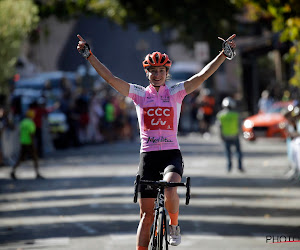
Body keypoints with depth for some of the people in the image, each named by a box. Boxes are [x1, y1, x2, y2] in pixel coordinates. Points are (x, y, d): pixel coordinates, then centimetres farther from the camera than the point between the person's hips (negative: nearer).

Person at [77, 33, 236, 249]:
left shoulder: (176, 92, 5)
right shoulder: (139, 93, 6)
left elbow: (203, 76, -5)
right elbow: (110, 78, 0)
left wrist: (224, 54, -15)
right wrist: (89, 55, -8)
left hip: (172, 154, -1)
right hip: (148, 156, 1)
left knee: (169, 189, -31)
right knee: (147, 215, 2)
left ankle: (174, 225, -4)